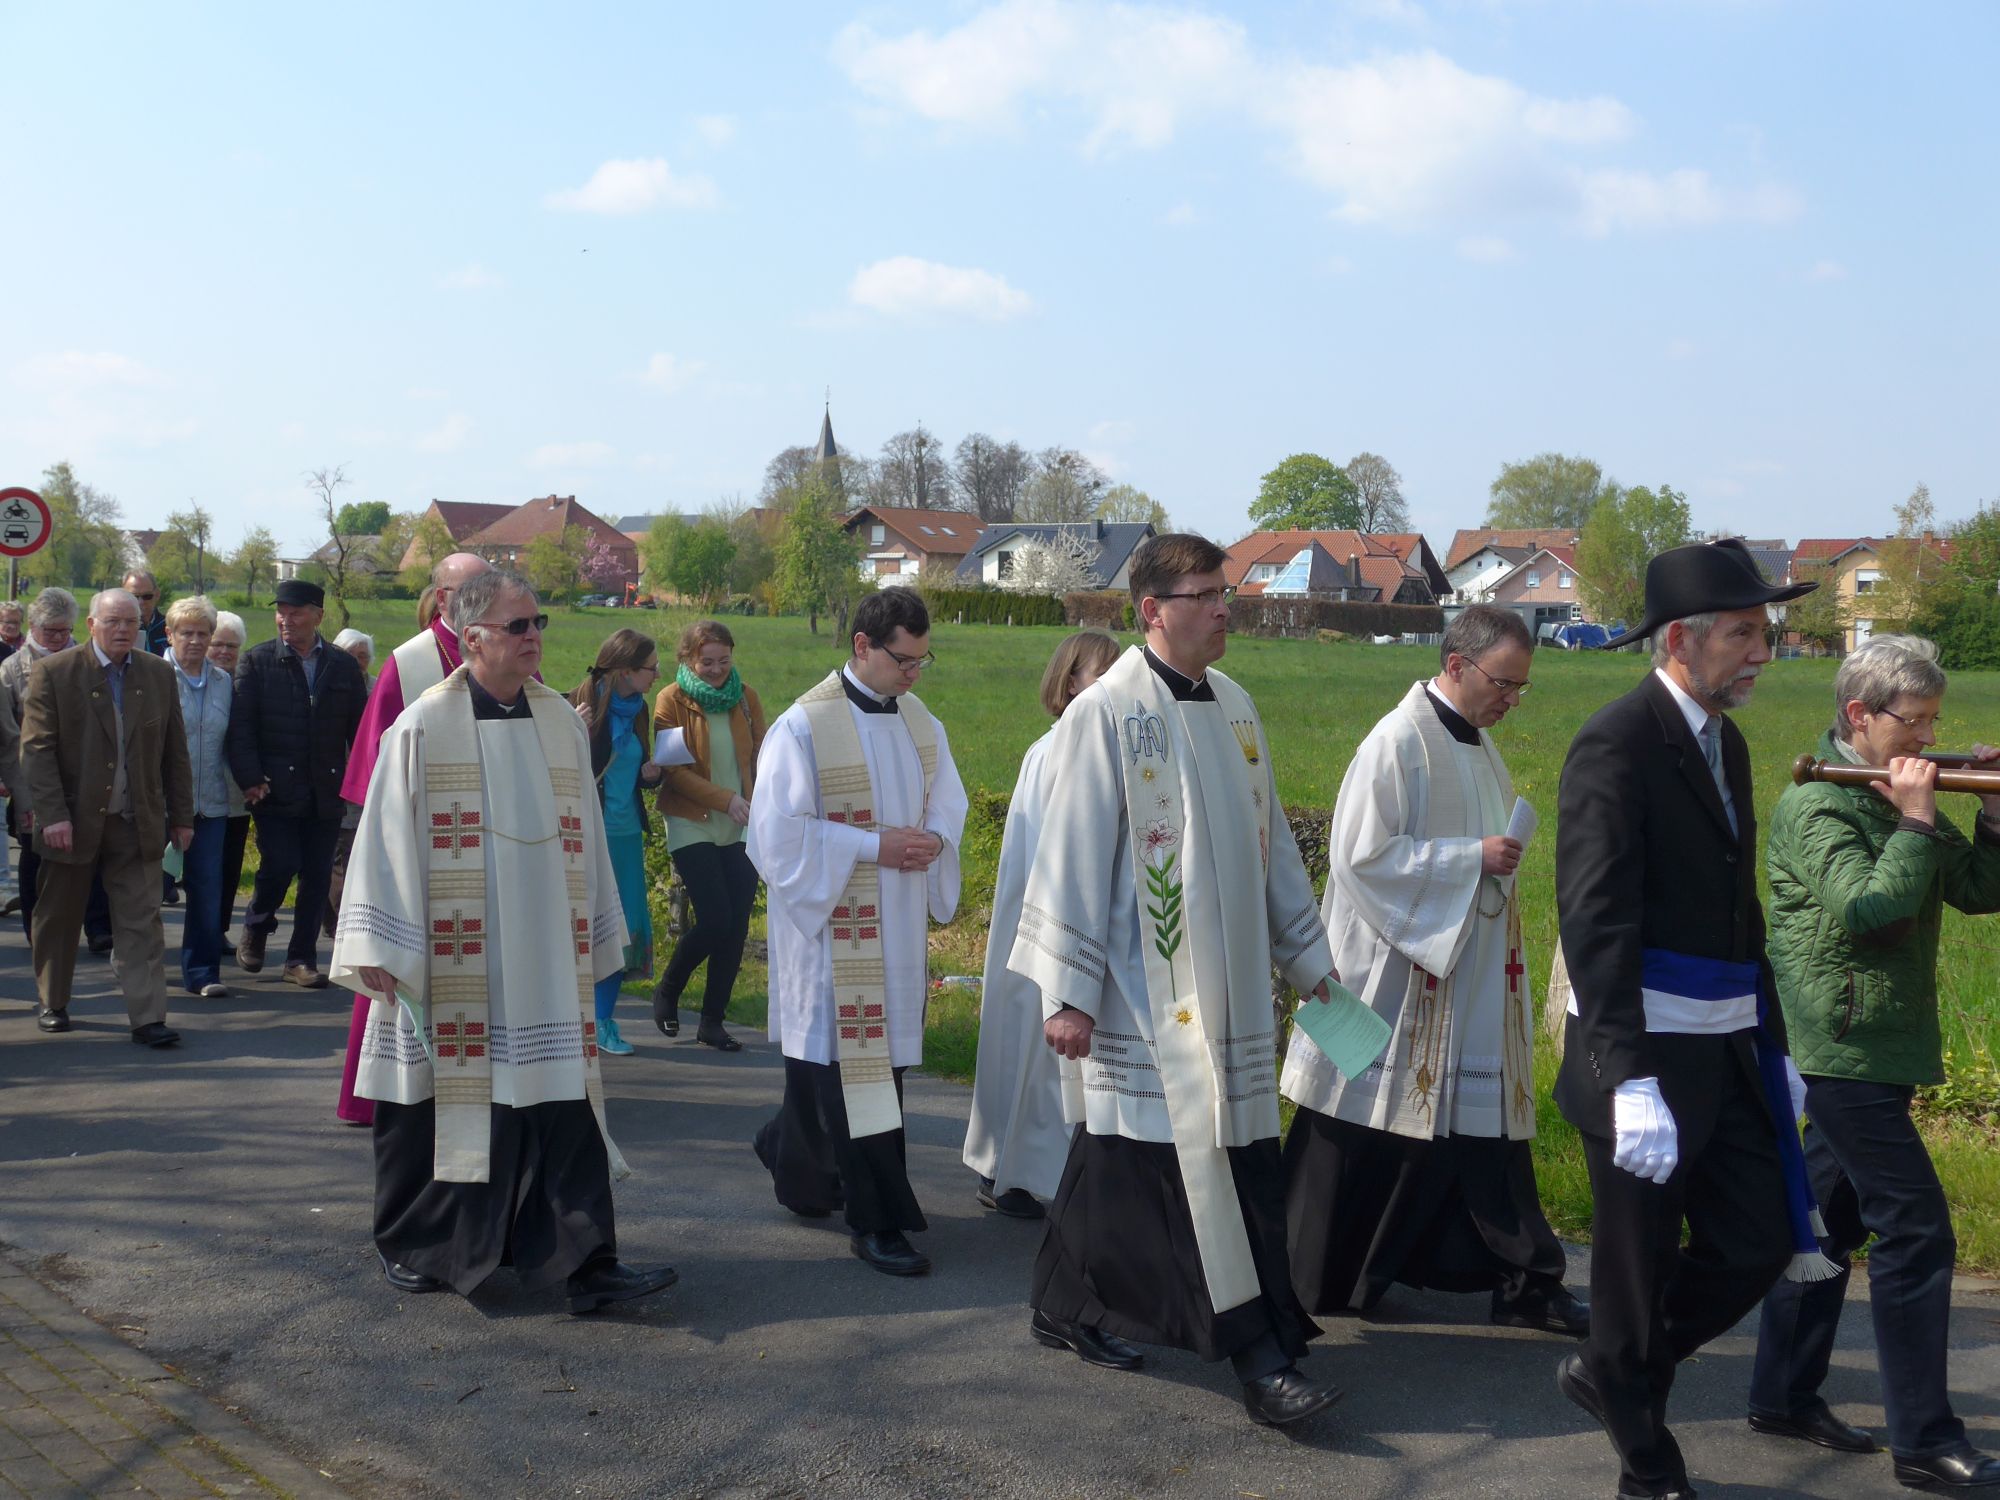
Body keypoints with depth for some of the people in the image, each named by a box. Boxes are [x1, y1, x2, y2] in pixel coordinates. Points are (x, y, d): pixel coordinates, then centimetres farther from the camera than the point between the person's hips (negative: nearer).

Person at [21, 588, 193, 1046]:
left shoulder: (159, 674, 6)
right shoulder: (53, 672, -4)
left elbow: (174, 751, 10)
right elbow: (37, 749, -8)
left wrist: (181, 815, 7)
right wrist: (52, 815, -16)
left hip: (137, 822, 2)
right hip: (72, 821, -2)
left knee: (141, 922, -3)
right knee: (58, 919, 11)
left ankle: (148, 1018, -3)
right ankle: (53, 1005, 29)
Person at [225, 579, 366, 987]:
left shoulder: (343, 666, 9)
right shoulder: (257, 661, 2)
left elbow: (360, 728, 10)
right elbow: (240, 727, -3)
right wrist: (250, 780, -12)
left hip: (325, 795, 3)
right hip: (275, 792, -3)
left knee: (318, 877, 4)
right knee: (279, 865, -10)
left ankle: (302, 958, 15)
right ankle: (255, 931, 18)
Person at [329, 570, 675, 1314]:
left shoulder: (563, 723, 7)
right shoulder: (423, 729, -6)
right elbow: (386, 839, -5)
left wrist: (597, 939, 15)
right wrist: (377, 948, -7)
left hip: (545, 965, 3)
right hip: (449, 964, -3)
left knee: (564, 1106, -1)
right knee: (436, 1103, 7)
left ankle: (585, 1262, 0)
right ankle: (410, 1246, 26)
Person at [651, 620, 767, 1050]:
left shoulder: (744, 697, 7)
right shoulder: (671, 700, -5)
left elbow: (761, 754, 10)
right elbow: (674, 770, -9)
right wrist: (726, 799, -19)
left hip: (740, 829, 4)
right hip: (692, 825, -4)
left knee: (738, 924, 0)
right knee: (715, 918, -12)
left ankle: (712, 1022, 13)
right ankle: (666, 992, 16)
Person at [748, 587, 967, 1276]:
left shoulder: (920, 723, 8)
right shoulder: (804, 727, -12)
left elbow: (949, 805, 16)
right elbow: (780, 833, -14)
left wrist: (932, 840, -8)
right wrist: (874, 845, -19)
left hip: (900, 923, 7)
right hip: (833, 925, -7)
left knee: (883, 1055, 13)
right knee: (851, 1061, -4)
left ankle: (794, 1160, 37)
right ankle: (875, 1219, 4)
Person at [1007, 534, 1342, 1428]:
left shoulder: (1235, 708, 10)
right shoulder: (1107, 713, -11)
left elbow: (1270, 841, 16)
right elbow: (1076, 855, -12)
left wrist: (1306, 952, 17)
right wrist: (1069, 993, -13)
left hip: (1227, 984, 7)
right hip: (1147, 989, -7)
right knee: (1193, 1158, -5)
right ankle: (1257, 1350, 0)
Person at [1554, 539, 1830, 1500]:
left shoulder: (1725, 742, 12)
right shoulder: (1617, 744, -15)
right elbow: (1597, 926, -22)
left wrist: (1772, 1043, 19)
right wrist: (1629, 1081, -27)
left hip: (1724, 1054, 8)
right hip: (1648, 1056, -8)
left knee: (1757, 1246, 10)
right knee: (1640, 1270, 7)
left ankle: (1611, 1377, 32)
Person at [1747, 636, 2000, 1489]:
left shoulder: (1892, 797, 13)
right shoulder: (1815, 804, -13)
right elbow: (1866, 908, -25)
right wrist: (1915, 823, -19)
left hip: (1870, 1045, 9)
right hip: (1845, 1044, -9)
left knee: (1832, 1221, 14)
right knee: (1916, 1234, -9)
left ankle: (1783, 1397, 24)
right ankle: (1926, 1443, -3)